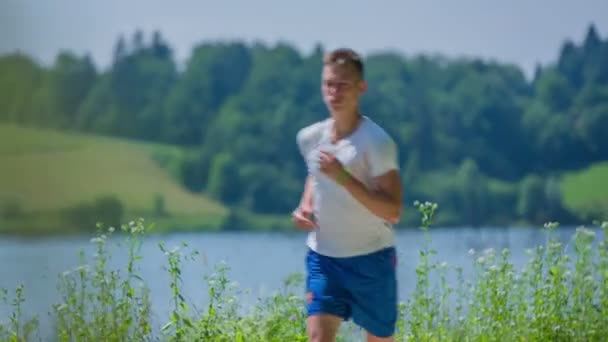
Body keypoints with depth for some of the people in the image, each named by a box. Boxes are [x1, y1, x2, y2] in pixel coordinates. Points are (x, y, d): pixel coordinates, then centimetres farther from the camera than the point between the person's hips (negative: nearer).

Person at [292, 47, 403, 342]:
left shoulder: (375, 142, -16)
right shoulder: (309, 138, 2)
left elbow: (392, 211, -22)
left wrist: (342, 177, -30)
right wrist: (305, 206, 5)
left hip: (370, 259, -4)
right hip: (322, 255, 4)